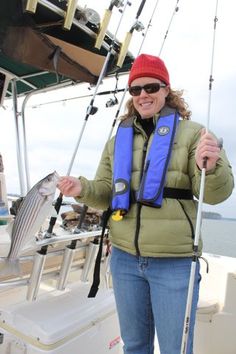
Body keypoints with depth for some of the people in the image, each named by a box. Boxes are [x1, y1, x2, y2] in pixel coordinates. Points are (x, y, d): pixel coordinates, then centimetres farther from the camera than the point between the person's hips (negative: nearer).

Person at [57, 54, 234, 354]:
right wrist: (83, 188, -11)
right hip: (124, 258, 4)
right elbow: (106, 193, 10)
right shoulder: (118, 140, 8)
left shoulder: (192, 133, -4)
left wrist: (210, 166, -32)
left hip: (175, 262, -4)